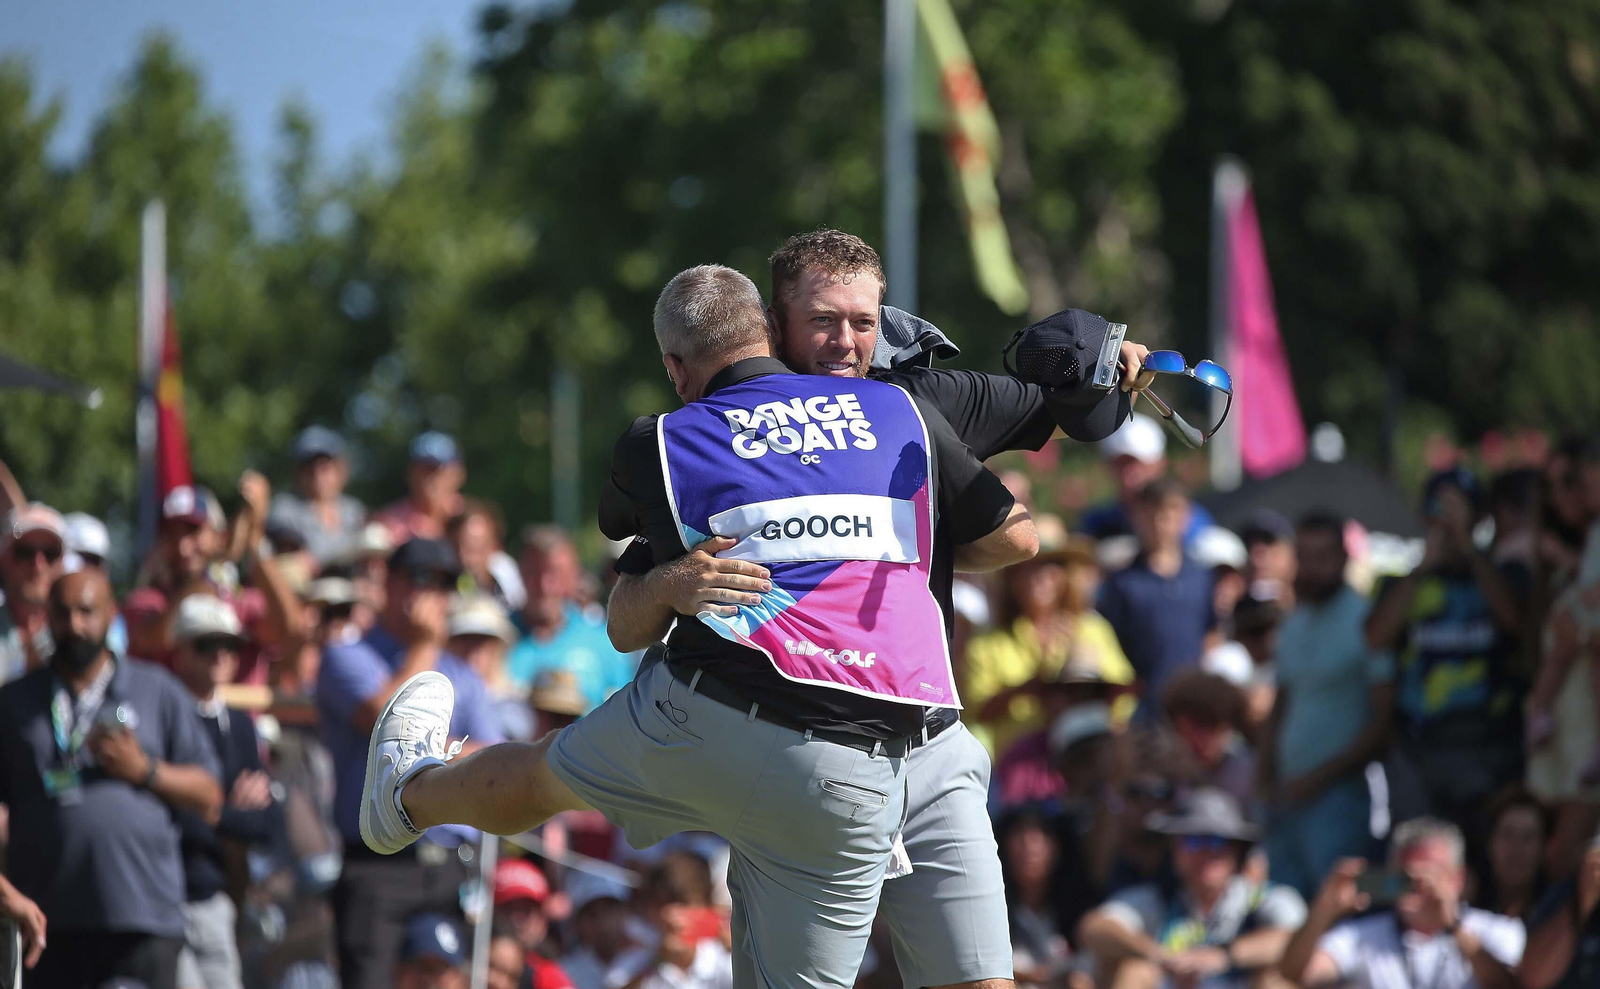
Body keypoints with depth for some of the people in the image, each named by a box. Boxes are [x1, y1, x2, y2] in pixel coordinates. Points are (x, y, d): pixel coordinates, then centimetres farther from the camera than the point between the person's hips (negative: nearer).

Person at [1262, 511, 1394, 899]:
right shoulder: (1293, 626, 16)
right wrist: (1269, 784, 10)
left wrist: (1319, 777, -12)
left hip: (1338, 794, -7)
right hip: (1289, 794, 7)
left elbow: (1384, 721, -11)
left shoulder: (1364, 622, -7)